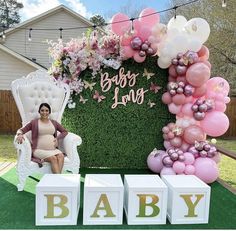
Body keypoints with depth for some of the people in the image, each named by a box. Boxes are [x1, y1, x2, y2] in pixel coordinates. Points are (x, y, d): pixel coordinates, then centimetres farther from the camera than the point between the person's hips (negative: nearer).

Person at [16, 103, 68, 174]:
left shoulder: (54, 122, 18)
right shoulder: (34, 122, 9)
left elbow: (65, 131, 19)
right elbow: (21, 130, 7)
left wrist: (57, 138, 1)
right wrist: (20, 134, -17)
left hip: (53, 150, 3)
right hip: (39, 150, -3)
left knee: (61, 156, -31)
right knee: (53, 158, -33)